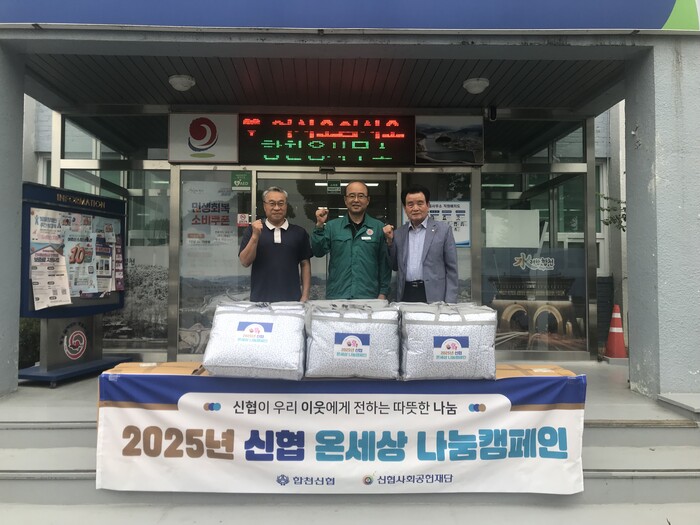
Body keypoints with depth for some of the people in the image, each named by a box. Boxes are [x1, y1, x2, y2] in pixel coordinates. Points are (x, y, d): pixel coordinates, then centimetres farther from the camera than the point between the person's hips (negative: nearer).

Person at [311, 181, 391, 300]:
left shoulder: (379, 228, 3)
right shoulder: (332, 226, 5)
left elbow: (384, 263, 4)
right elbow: (318, 252, -3)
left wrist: (383, 293, 0)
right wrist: (319, 225, -13)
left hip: (369, 297, 0)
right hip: (336, 297, 1)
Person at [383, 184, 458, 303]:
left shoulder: (443, 229, 1)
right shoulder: (398, 233, 11)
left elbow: (451, 269, 0)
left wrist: (449, 303, -7)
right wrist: (390, 240, 3)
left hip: (433, 296, -3)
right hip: (405, 295, 3)